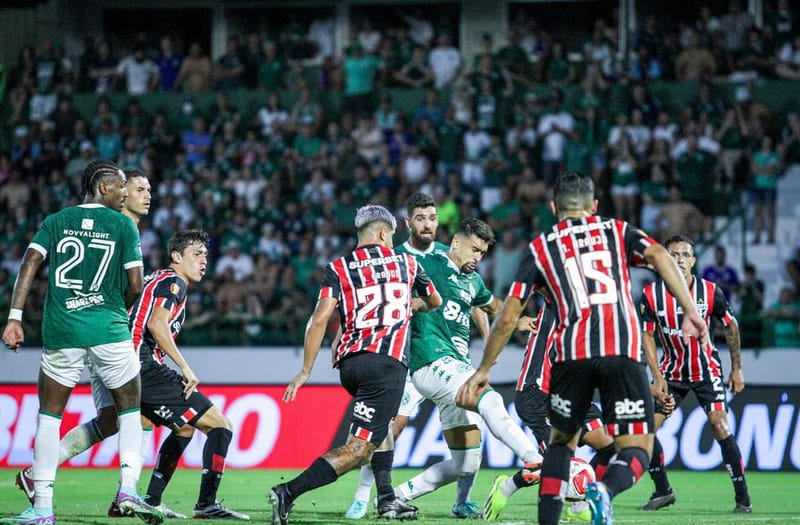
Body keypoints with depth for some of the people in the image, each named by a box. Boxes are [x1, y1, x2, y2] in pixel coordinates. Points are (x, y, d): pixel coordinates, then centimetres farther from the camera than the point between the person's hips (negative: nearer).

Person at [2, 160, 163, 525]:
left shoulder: (56, 221, 9)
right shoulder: (123, 225, 3)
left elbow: (29, 264, -3)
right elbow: (135, 283, -1)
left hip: (61, 331, 2)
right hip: (109, 330, -2)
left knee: (49, 415, 9)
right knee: (130, 409, 13)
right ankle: (128, 488, -5)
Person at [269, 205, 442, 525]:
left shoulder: (339, 269, 11)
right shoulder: (405, 263, 15)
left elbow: (320, 319, -1)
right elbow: (435, 302, 34)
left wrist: (306, 371, 4)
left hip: (349, 363, 4)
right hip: (387, 363, -4)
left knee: (382, 423, 31)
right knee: (357, 450, -10)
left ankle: (387, 498, 23)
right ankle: (288, 493, -24)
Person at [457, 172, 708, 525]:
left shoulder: (540, 248, 20)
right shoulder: (617, 231, 20)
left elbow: (507, 317, 16)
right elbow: (660, 257, 0)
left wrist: (483, 370, 25)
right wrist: (690, 311, -7)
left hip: (572, 355, 1)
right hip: (622, 352, -1)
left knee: (562, 440, 24)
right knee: (636, 450, 2)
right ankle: (605, 490, -30)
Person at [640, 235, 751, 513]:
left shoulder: (710, 292, -13)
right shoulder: (652, 294, -12)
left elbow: (731, 326, 1)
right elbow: (647, 335, -4)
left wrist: (737, 368, 3)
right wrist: (657, 377, -10)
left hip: (706, 369, -2)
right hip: (671, 371, 2)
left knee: (720, 425, -17)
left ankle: (743, 498, -10)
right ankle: (663, 491, 12)